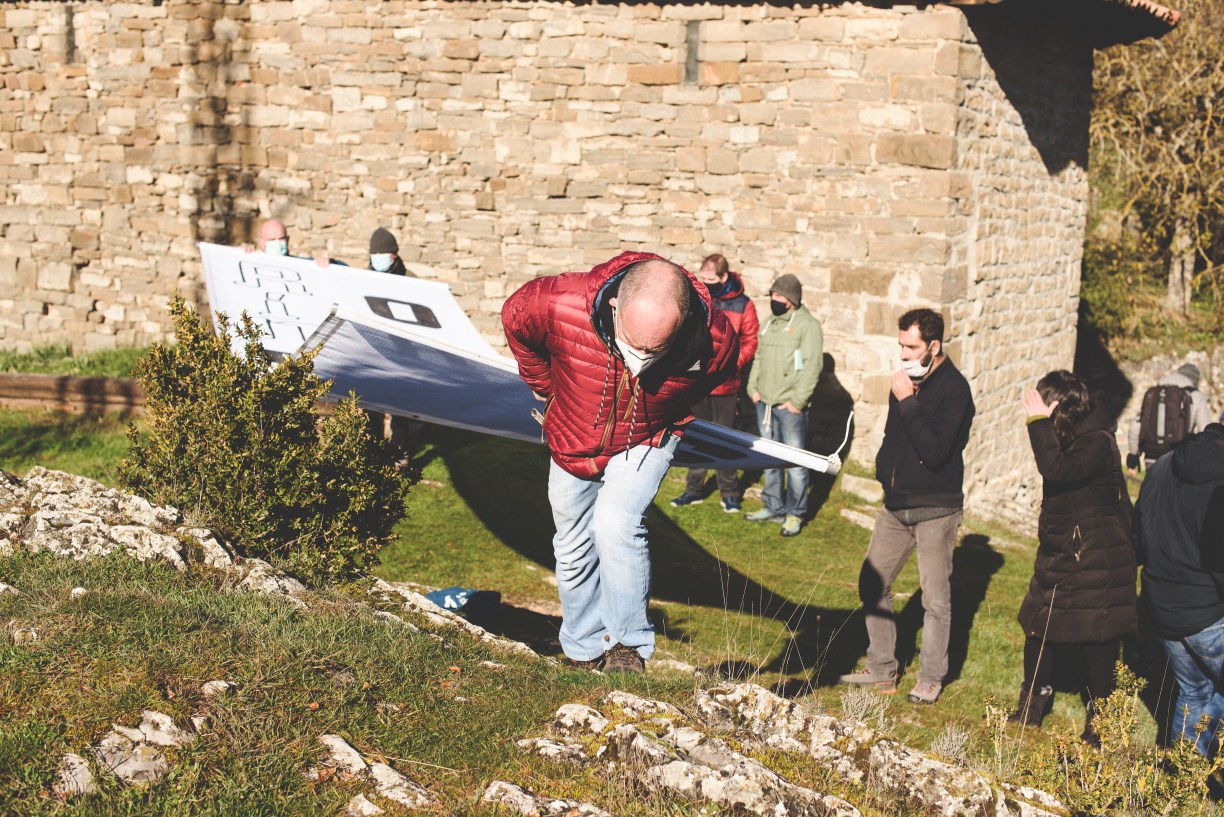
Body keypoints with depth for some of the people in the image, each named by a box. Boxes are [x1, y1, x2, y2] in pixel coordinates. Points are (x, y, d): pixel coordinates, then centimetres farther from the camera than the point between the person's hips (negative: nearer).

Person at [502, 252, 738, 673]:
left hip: (646, 441, -2)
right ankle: (583, 654, 34)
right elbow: (514, 316, -11)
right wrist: (550, 391, 0)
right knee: (573, 551, 13)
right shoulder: (561, 305, -37)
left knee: (616, 524, -25)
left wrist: (670, 417, 3)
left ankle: (628, 646, -8)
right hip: (573, 443, 2)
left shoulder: (714, 341, -34)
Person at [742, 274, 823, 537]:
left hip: (790, 406, -7)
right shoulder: (768, 323, 15)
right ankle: (774, 508, 25)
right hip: (764, 403, 7)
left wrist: (797, 401, -16)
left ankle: (794, 514, 6)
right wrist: (753, 388, 8)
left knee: (794, 462, -3)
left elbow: (812, 366, -13)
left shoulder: (808, 325, -9)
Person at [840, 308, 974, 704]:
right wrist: (885, 472, 12)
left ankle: (930, 679, 13)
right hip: (897, 504, 8)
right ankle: (882, 671, 20)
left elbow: (935, 451, -25)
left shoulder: (954, 388, -14)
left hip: (936, 508, -8)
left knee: (935, 597, 0)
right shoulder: (907, 379, 8)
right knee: (872, 584, 9)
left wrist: (907, 402, -23)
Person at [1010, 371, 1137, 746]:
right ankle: (1030, 710, 29)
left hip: (1094, 564, -9)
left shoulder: (1096, 443, -20)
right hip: (1060, 557, 10)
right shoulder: (1072, 439, 8)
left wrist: (1039, 421, -31)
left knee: (1096, 643, 0)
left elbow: (1057, 470, -35)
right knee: (1038, 631, 14)